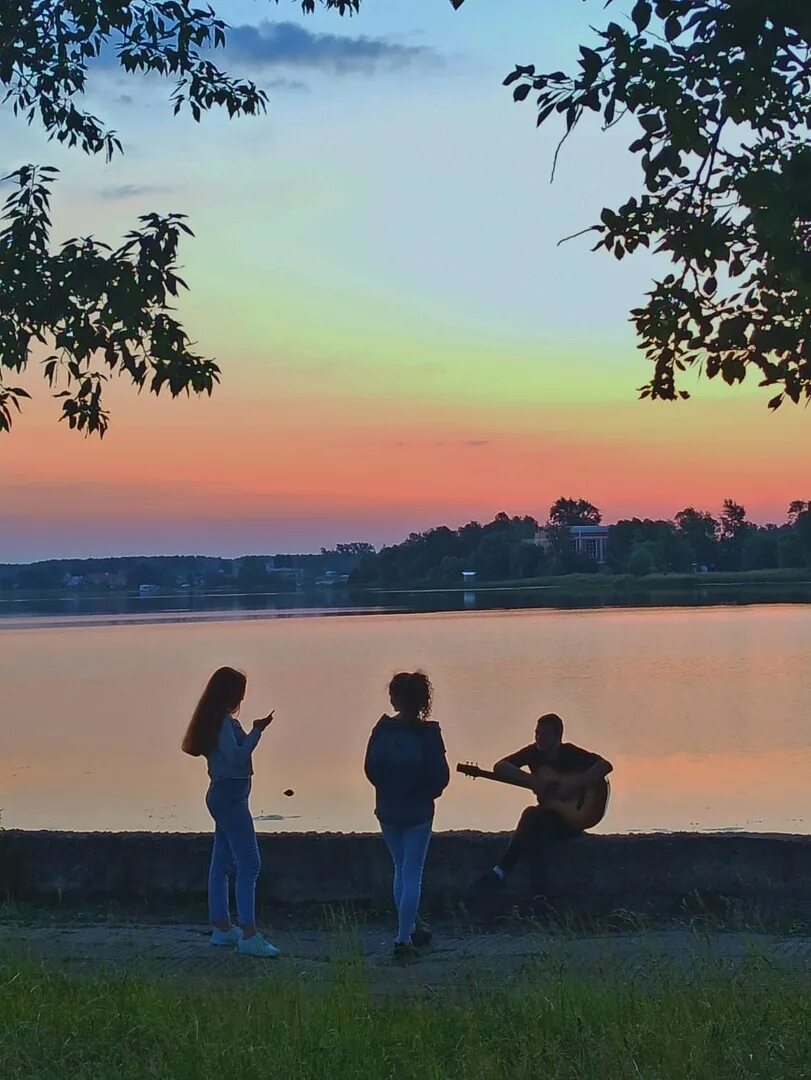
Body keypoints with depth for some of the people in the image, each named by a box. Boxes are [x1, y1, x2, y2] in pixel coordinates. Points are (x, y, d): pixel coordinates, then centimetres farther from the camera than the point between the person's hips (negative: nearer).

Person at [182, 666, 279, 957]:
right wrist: (256, 732, -18)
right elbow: (236, 757, -22)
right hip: (230, 795, -11)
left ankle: (222, 928, 21)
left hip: (223, 794, 11)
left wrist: (254, 732, 16)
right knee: (249, 864, -12)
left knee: (221, 863, 14)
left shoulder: (220, 720, 14)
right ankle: (249, 936, -14)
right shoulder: (223, 721, -16)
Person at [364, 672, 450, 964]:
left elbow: (370, 769, -1)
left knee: (401, 869, 20)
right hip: (418, 813, -3)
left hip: (387, 811, 3)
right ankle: (403, 940, 0)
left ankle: (409, 929, 28)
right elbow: (440, 776, -13)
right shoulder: (428, 733, -16)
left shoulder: (382, 730, -8)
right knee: (412, 873, 4)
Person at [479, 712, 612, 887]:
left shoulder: (570, 753, -14)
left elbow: (605, 766, -28)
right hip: (547, 817, 5)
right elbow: (499, 767, -14)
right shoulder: (534, 752, -2)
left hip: (572, 820, -4)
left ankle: (501, 871, -26)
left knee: (532, 815, -29)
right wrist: (533, 781, -27)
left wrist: (573, 785, -35)